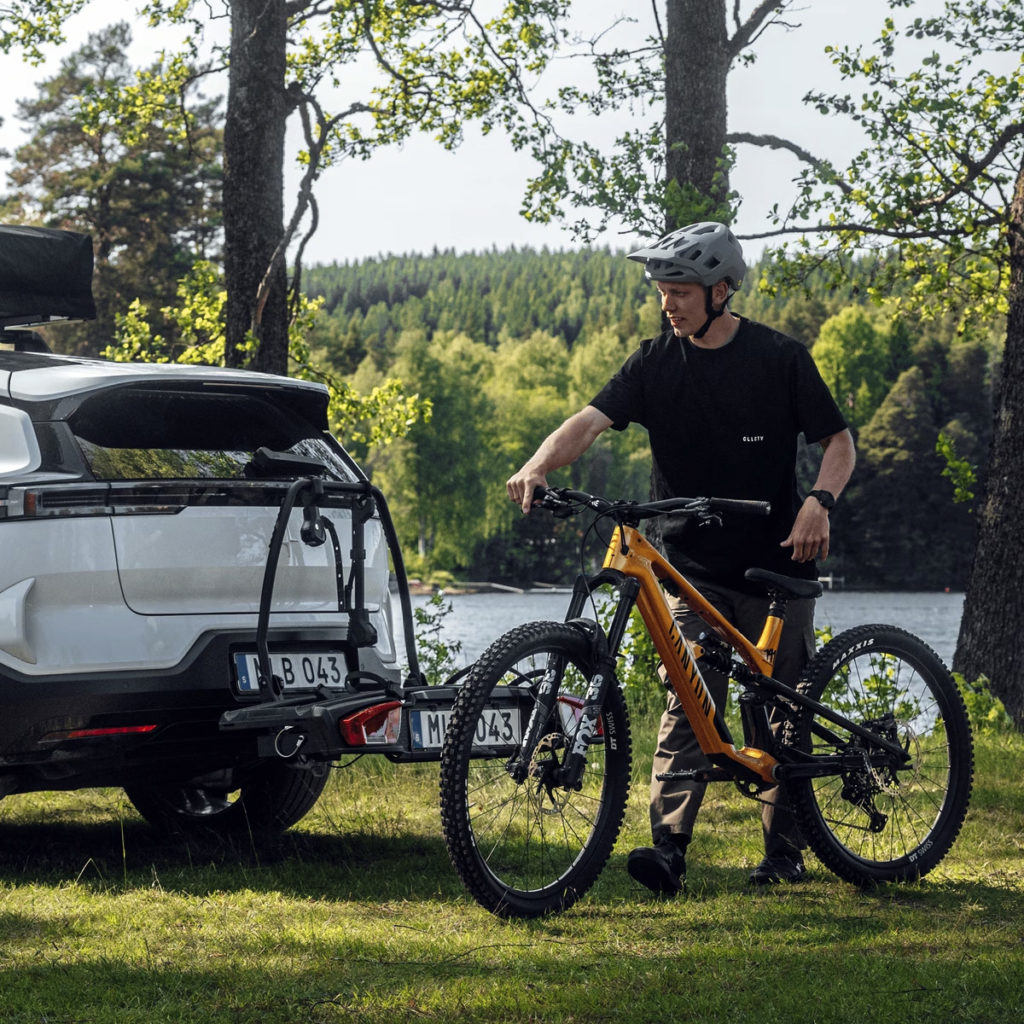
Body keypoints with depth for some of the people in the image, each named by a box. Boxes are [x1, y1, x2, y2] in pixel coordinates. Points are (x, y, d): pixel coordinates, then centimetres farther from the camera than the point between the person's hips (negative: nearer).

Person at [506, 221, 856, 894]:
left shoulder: (779, 358, -4)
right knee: (690, 706, -10)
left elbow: (838, 441, -1)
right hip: (695, 566, 1)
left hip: (777, 562, -1)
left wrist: (820, 501, -21)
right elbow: (593, 420, -12)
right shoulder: (657, 363, 1)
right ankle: (669, 848, -17)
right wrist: (539, 466, -31)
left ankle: (785, 850, 19)